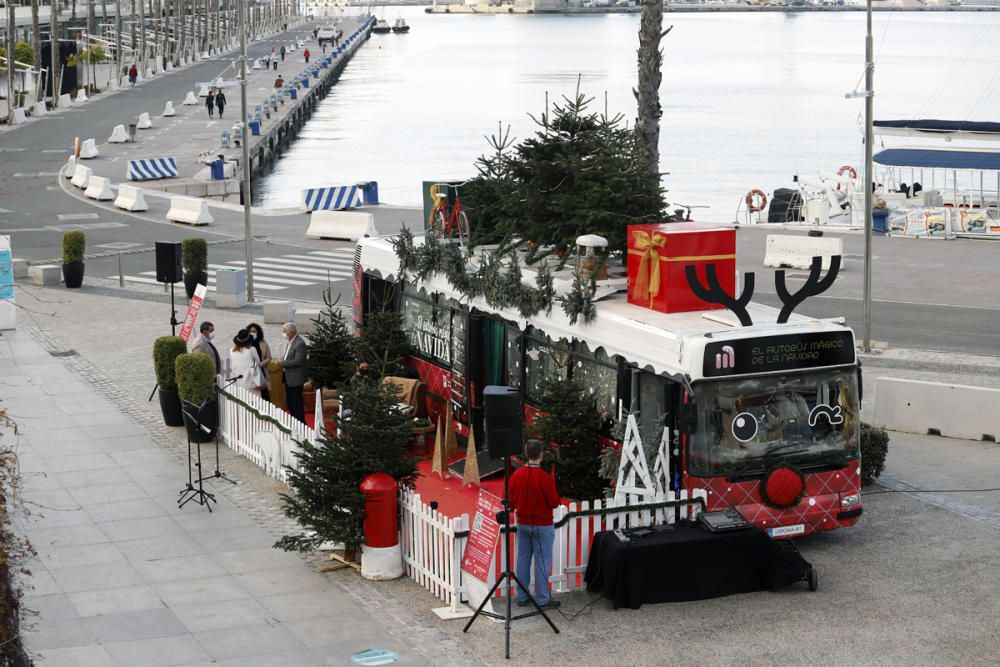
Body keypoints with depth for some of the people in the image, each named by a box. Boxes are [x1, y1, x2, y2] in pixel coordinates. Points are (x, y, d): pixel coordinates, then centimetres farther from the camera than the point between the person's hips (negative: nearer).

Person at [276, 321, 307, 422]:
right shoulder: (291, 341, 9)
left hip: (295, 378, -9)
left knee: (296, 403, -3)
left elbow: (298, 361, -25)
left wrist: (283, 363, -18)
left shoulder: (300, 343, -20)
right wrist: (282, 360, 1)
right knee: (290, 403, 16)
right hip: (288, 378, 9)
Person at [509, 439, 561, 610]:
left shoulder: (516, 476, -4)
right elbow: (555, 503, -15)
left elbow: (512, 502, 5)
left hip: (523, 524, 5)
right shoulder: (545, 478, -20)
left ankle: (522, 597, 18)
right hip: (543, 525, -5)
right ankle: (542, 599, 6)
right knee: (542, 562, 2)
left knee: (523, 559, 12)